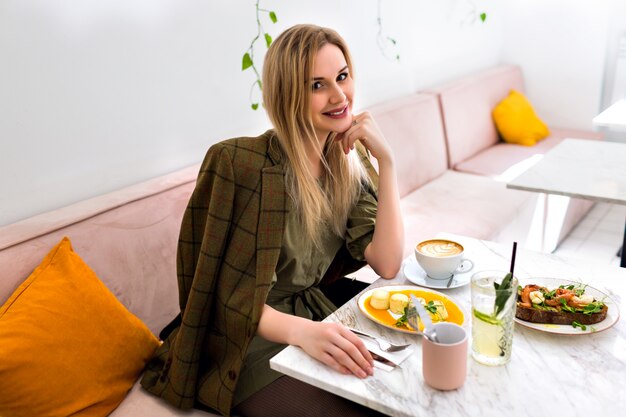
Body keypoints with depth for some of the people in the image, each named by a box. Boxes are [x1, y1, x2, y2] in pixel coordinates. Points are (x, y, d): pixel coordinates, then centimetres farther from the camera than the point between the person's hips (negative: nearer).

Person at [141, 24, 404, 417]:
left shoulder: (351, 160, -3)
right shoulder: (241, 163, -22)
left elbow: (387, 265, -11)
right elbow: (229, 298, -18)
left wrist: (387, 160, -18)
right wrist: (301, 331, -36)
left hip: (321, 309, 6)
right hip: (253, 342, -5)